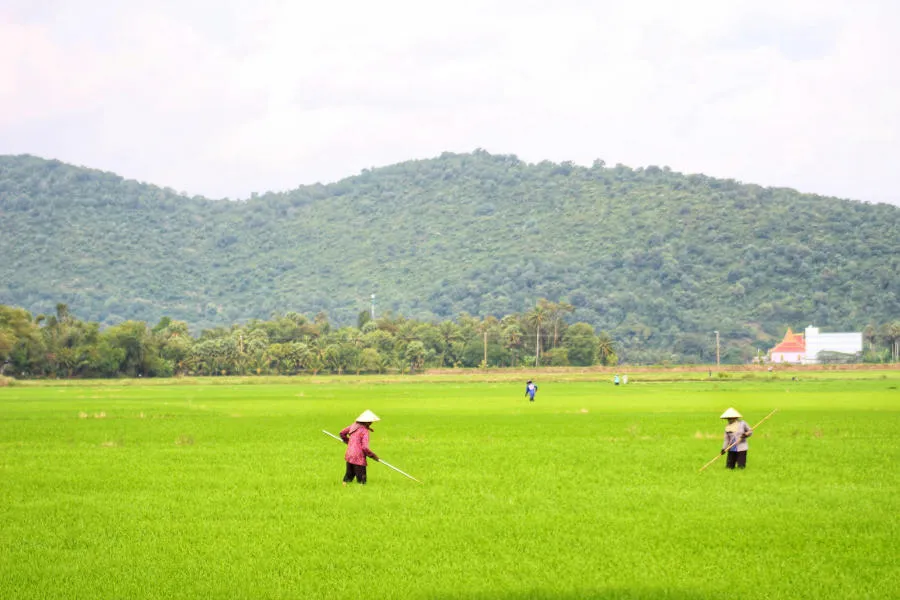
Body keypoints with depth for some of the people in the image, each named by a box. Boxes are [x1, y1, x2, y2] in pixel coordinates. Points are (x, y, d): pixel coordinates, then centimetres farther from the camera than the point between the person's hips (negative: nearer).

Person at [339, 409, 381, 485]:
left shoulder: (354, 426, 6)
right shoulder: (364, 431, -15)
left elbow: (342, 433, 19)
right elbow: (365, 447, -19)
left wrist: (347, 441, 34)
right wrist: (373, 456, -6)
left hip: (349, 455, 8)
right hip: (358, 459, -8)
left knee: (349, 476, 18)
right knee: (361, 480, -1)